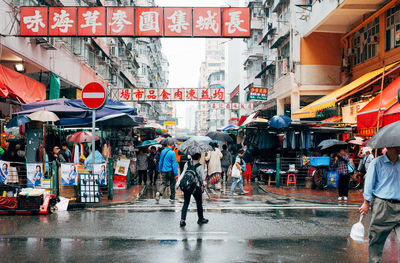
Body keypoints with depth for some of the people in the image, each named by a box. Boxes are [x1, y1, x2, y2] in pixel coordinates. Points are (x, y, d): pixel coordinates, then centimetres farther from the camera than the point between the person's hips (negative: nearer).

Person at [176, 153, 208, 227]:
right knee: (199, 203, 14)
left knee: (186, 203, 7)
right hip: (196, 187, -4)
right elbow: (202, 178, -5)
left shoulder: (187, 164, 3)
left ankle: (182, 220, -3)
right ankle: (201, 219, 27)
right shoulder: (199, 166, -10)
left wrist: (178, 182, 0)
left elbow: (183, 174, 0)